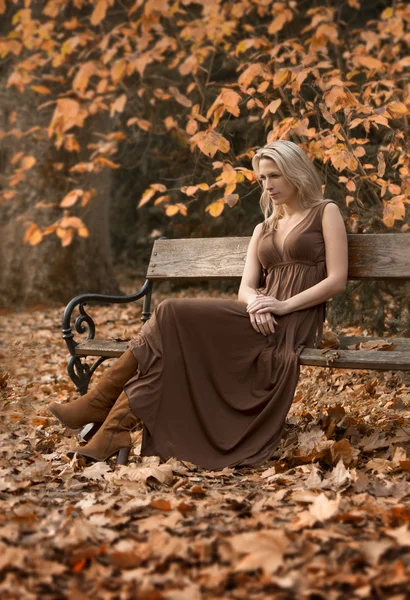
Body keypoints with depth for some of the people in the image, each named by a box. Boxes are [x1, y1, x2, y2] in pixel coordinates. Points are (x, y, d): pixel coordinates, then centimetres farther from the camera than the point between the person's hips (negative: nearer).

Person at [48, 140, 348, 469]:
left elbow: (337, 280, -4)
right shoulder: (263, 229, 24)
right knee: (171, 316, -20)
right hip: (260, 319, 6)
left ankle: (101, 405, -15)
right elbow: (246, 287, 12)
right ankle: (114, 431, -25)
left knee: (173, 314, -21)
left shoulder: (325, 212, 6)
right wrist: (255, 302, -13)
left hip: (294, 323, -6)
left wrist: (285, 305, -16)